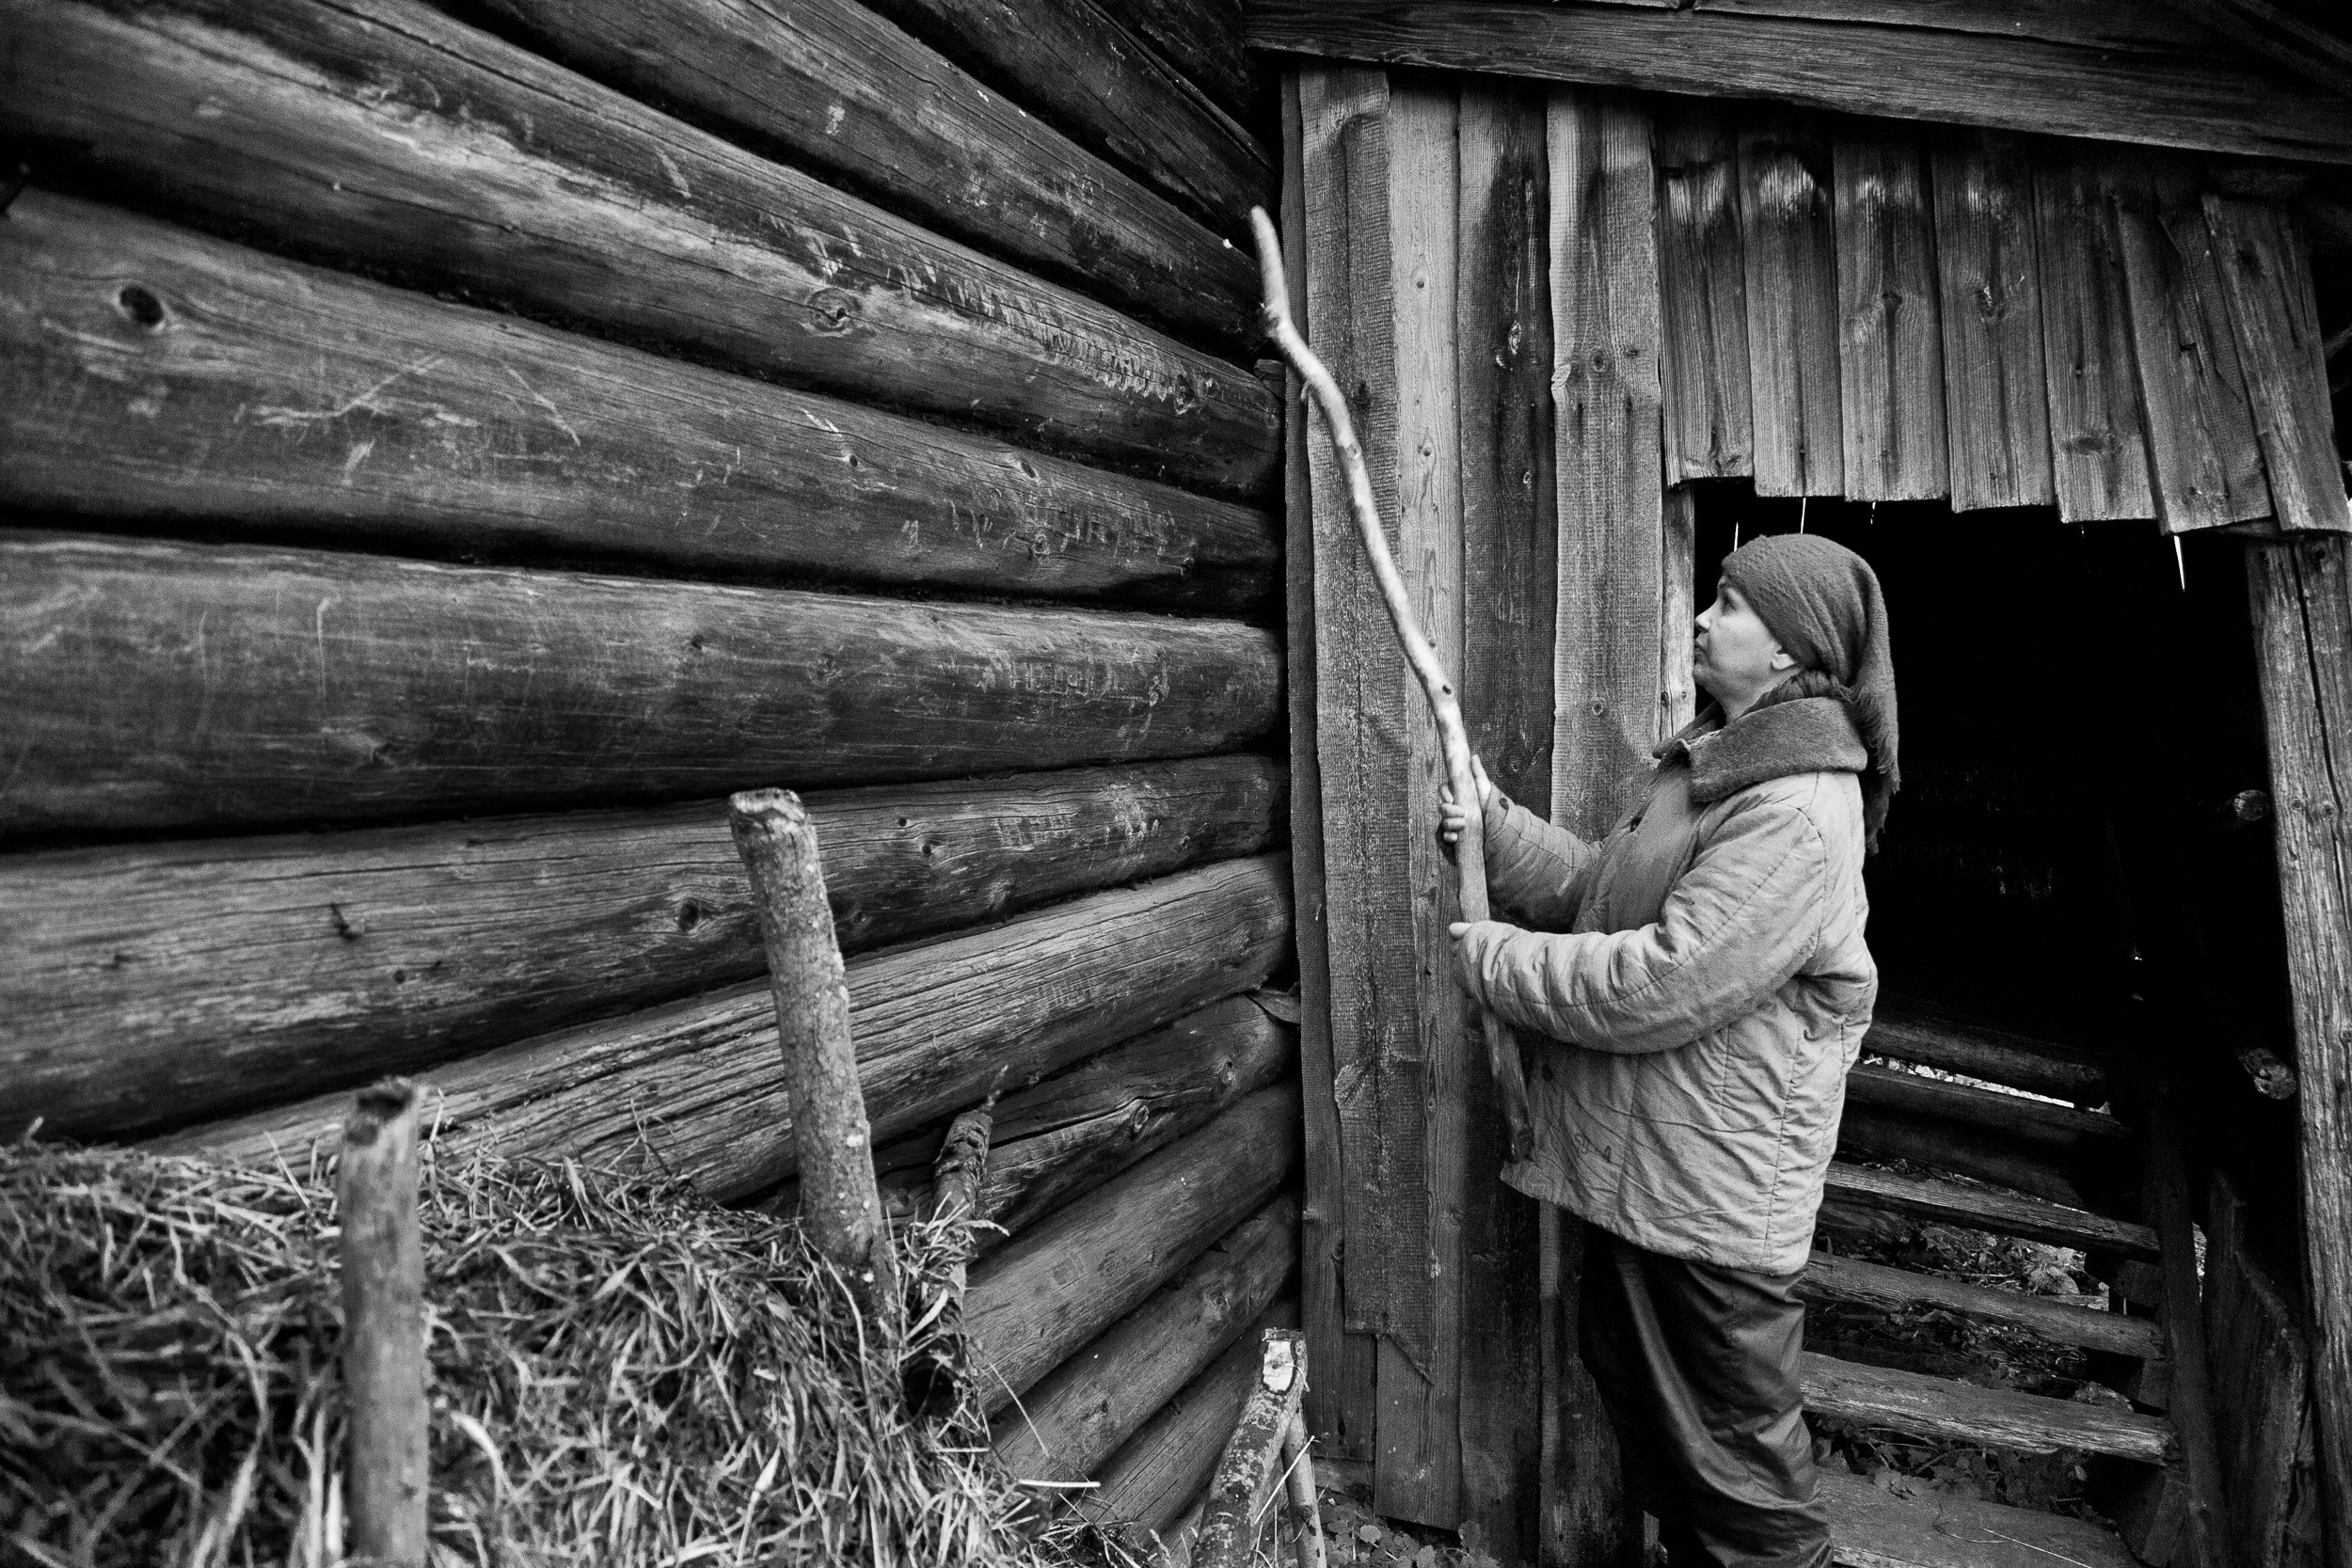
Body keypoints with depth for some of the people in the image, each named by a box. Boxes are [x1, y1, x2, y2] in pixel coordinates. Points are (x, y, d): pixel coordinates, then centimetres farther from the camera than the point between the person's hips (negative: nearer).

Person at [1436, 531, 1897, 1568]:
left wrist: (1493, 960, -17)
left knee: (1734, 1455, 11)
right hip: (1638, 1168, 10)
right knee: (1636, 1390, 27)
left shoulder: (1797, 816, -25)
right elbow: (1596, 887, 11)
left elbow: (1655, 985, -29)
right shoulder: (1711, 765, 8)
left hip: (1711, 1199, -10)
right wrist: (1493, 821, -2)